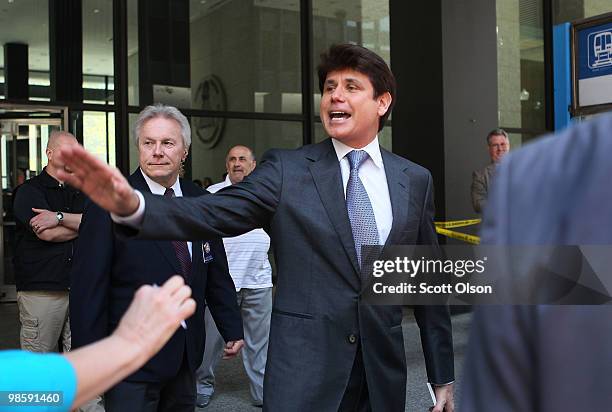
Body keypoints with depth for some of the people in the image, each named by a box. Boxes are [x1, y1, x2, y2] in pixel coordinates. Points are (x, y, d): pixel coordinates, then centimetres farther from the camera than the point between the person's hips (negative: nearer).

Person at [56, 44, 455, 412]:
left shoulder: (415, 180, 4)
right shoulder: (286, 169, -3)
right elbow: (214, 213, -16)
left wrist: (443, 376, 11)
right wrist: (132, 205, -35)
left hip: (384, 374, 3)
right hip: (303, 370, -2)